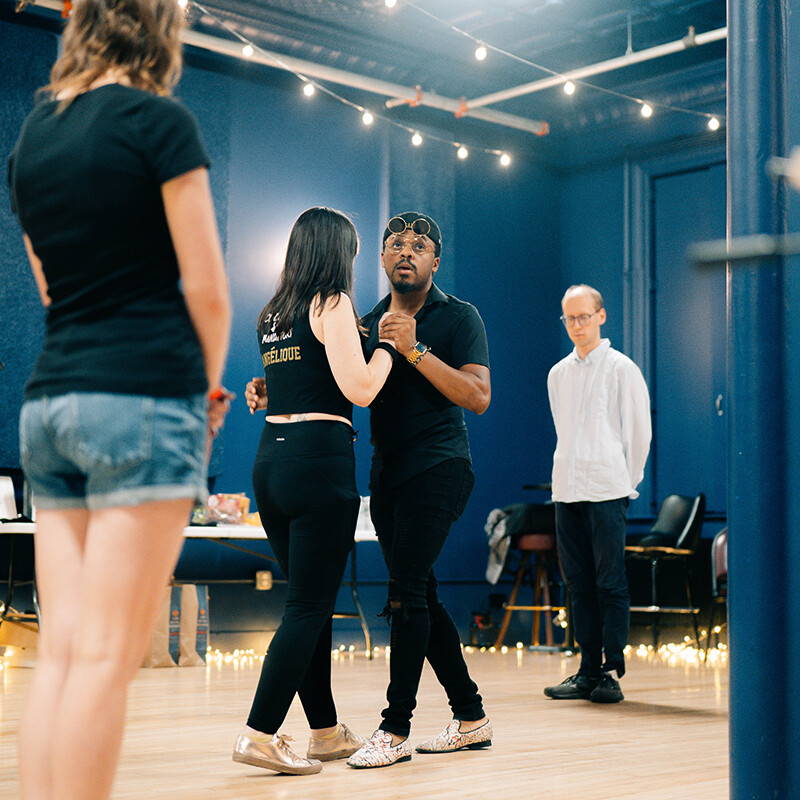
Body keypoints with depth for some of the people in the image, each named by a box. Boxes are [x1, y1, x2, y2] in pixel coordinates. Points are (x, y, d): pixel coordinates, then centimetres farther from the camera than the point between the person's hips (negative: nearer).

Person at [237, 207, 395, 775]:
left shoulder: (274, 313, 17)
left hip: (271, 457, 8)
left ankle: (326, 731, 23)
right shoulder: (332, 304, -6)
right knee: (310, 606, -4)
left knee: (311, 601, 15)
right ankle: (261, 735, -6)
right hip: (320, 460, -8)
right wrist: (387, 342, 1)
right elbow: (360, 390, -13)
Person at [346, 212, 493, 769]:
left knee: (407, 594, -14)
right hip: (388, 472, 6)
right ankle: (471, 717, 19)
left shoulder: (459, 317, -1)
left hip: (438, 467, -6)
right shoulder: (371, 323, 16)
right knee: (421, 596, 8)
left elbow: (478, 397, -13)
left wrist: (414, 350, -19)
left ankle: (396, 729, -8)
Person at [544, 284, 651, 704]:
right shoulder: (558, 374, 15)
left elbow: (638, 431, 2)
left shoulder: (622, 369, 0)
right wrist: (572, 474, 15)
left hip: (607, 491, -5)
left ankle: (612, 671, -1)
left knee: (611, 584, -4)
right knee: (579, 584, 6)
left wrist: (626, 482, 3)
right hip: (567, 490, 5)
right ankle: (588, 670, 11)